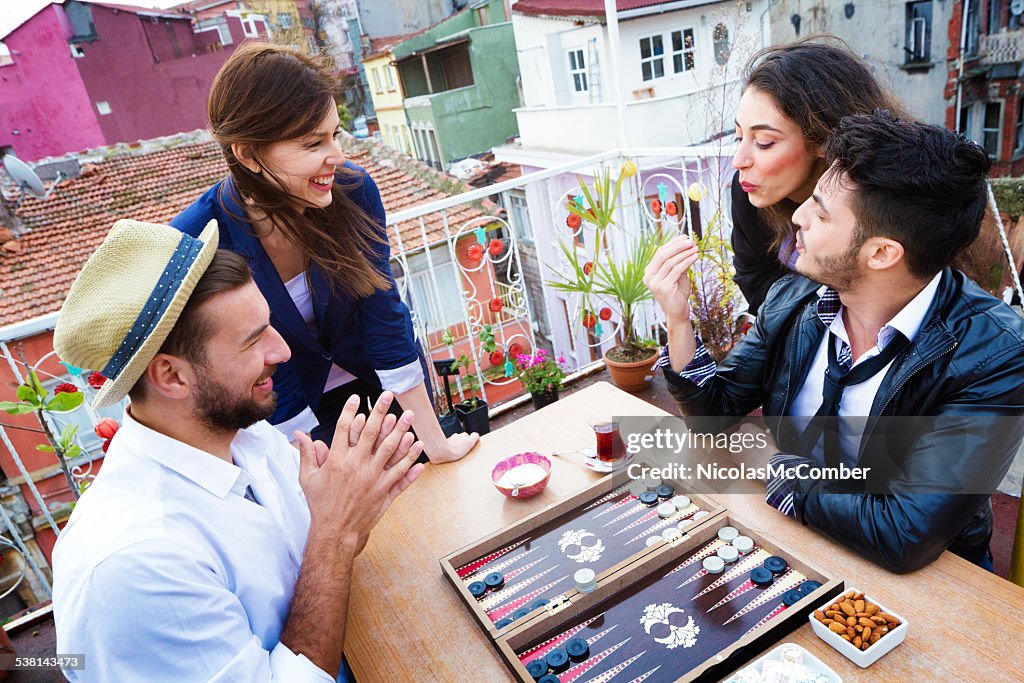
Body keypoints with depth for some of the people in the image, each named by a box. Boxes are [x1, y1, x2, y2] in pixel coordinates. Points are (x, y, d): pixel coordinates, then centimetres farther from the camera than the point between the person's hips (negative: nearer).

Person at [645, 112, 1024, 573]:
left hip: (924, 572, -2)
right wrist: (678, 321, -16)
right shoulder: (792, 301, -10)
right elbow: (715, 413, -1)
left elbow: (905, 538, -30)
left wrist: (786, 476, -17)